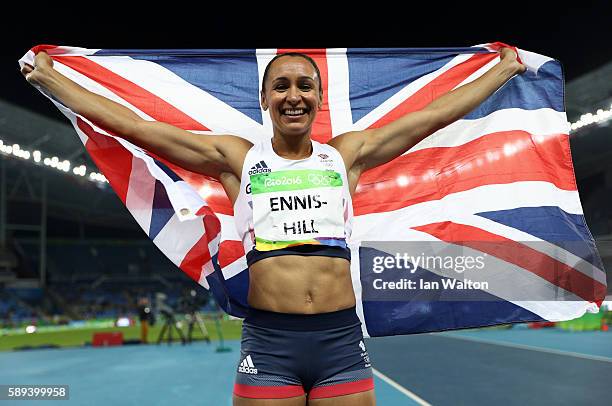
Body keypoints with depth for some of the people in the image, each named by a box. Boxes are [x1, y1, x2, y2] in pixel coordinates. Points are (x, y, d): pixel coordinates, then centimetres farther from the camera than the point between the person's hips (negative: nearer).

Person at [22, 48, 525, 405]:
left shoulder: (347, 153, 10)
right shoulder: (237, 157, 6)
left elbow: (437, 113, 16)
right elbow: (130, 124, 7)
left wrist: (504, 69, 23)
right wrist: (47, 77, 11)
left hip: (342, 339, 2)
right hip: (268, 341, -1)